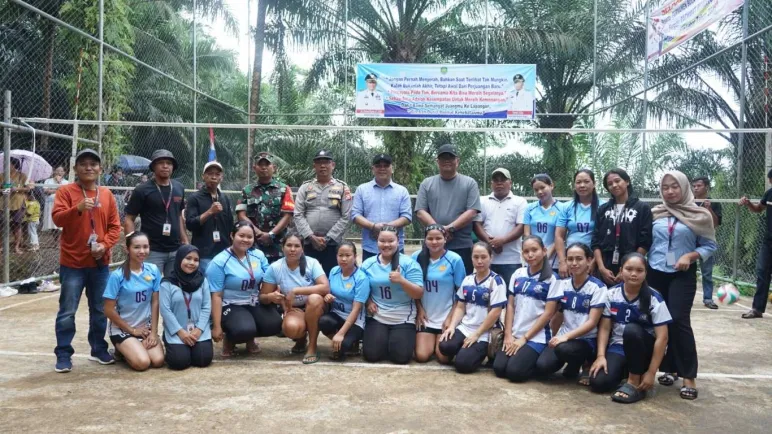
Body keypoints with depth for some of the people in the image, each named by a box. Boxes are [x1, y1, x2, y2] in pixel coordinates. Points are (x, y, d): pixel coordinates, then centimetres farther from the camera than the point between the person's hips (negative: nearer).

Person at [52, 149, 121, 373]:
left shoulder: (107, 194, 7)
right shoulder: (66, 191, -3)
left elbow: (115, 226, 7)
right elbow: (57, 218, -14)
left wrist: (105, 244, -9)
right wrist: (78, 208, -31)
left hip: (100, 262, 4)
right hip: (72, 262, -3)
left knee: (100, 310, 12)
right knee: (67, 312, 0)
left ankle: (99, 350, 24)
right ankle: (63, 355, 10)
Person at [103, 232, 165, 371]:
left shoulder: (153, 270, -3)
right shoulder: (117, 275, -15)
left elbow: (155, 302, 1)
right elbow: (109, 310, -11)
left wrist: (153, 332, -5)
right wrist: (132, 330, -8)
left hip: (146, 327, 4)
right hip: (122, 329, -4)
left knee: (158, 361, -16)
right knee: (142, 363, -23)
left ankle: (128, 349, 15)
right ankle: (122, 350, 11)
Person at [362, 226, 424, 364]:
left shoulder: (409, 263, -7)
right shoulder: (368, 264, 2)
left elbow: (419, 294, -10)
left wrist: (401, 280, -26)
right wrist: (368, 302, -5)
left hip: (403, 319, -2)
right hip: (376, 317, 2)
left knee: (401, 356, -12)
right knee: (371, 354, -11)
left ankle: (395, 339, 22)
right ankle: (384, 339, 23)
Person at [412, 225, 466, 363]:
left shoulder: (455, 259, -10)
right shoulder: (417, 257, -3)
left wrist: (451, 317, -7)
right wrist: (420, 310, -2)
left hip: (447, 317, -2)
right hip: (425, 316, 2)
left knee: (444, 357, -10)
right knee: (421, 356, -9)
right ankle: (431, 341, 25)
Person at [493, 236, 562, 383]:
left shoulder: (551, 279, -7)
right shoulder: (517, 274, 7)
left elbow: (548, 313, -9)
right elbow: (510, 305, 7)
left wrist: (524, 338, -11)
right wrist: (508, 335, -3)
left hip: (537, 337, -4)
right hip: (514, 334, 4)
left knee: (514, 371, -21)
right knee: (499, 368, -14)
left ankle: (539, 362, 9)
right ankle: (523, 354, 14)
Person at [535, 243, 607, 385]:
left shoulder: (598, 287, -9)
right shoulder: (562, 284, 5)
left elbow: (592, 322, -14)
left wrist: (567, 336, -24)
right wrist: (556, 336, -4)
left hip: (586, 340, -4)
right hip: (563, 337, 4)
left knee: (563, 349, -36)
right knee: (542, 366, -22)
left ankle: (585, 363, -1)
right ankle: (573, 364, 10)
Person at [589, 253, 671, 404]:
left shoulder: (654, 299, -13)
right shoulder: (611, 295, -4)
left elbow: (662, 337, -15)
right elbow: (604, 328, -1)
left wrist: (651, 372, -19)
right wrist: (601, 356, -15)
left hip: (644, 349, -2)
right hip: (618, 348, 3)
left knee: (631, 329, -36)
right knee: (598, 382, -23)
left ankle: (634, 383, -19)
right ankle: (625, 371, 12)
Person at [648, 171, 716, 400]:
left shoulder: (699, 215, -1)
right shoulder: (654, 214, 6)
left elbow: (710, 245, 1)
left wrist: (690, 256, -14)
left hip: (683, 275, -3)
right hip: (655, 274, 3)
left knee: (679, 321, -11)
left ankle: (689, 377, -3)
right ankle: (669, 368, 22)